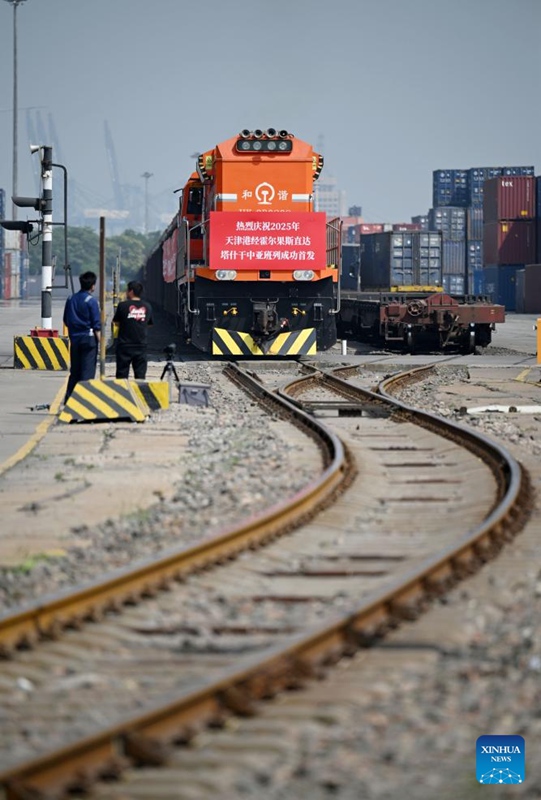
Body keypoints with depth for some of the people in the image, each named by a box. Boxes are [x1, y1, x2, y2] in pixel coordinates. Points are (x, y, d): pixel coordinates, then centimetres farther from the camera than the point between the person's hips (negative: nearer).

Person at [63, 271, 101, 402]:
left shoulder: (71, 299, 7)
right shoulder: (91, 301, -10)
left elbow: (66, 321, 13)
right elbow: (96, 324, -11)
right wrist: (100, 341, -7)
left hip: (74, 338, 6)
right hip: (89, 337, -6)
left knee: (74, 371, 13)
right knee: (88, 370, -2)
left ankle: (68, 398, 14)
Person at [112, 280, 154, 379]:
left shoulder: (123, 305, -10)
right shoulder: (147, 307, 2)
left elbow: (116, 322, -1)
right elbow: (149, 324, 11)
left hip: (125, 345, -3)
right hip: (141, 345, 3)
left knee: (122, 375, 4)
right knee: (140, 375, 7)